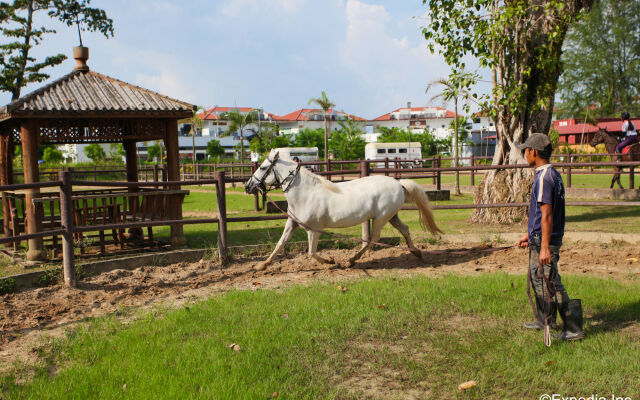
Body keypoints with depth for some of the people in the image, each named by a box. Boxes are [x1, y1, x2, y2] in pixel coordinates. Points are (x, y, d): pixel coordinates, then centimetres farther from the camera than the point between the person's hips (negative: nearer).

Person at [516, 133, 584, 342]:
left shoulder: (544, 178, -19)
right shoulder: (554, 174, 13)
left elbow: (546, 215, -24)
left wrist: (544, 247, -26)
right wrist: (529, 235, 27)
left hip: (544, 241, -10)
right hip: (539, 239, 10)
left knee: (551, 285, -5)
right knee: (537, 280, 21)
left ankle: (574, 329, 1)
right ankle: (544, 320, 35)